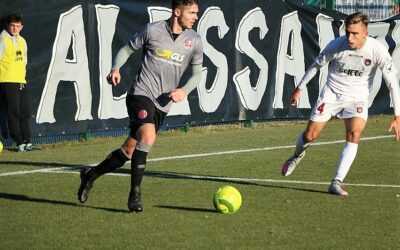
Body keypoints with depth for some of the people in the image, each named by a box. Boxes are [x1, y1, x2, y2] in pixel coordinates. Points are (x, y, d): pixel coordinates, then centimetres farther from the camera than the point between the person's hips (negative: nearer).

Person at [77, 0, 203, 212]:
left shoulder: (194, 41, 4)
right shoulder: (152, 30, -5)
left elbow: (197, 73, 14)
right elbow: (127, 49, 8)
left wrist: (184, 91, -6)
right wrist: (115, 69, -10)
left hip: (163, 104, 5)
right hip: (141, 93, -5)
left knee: (129, 151, 8)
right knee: (148, 137, -29)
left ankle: (91, 174, 31)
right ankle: (135, 193, -19)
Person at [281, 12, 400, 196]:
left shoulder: (378, 51, -21)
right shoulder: (336, 45, -19)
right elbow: (316, 65, 0)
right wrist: (299, 88, 8)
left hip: (357, 97, -1)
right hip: (331, 93, 1)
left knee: (354, 134, -25)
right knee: (310, 135, 1)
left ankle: (336, 183, -21)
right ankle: (297, 155, 39)